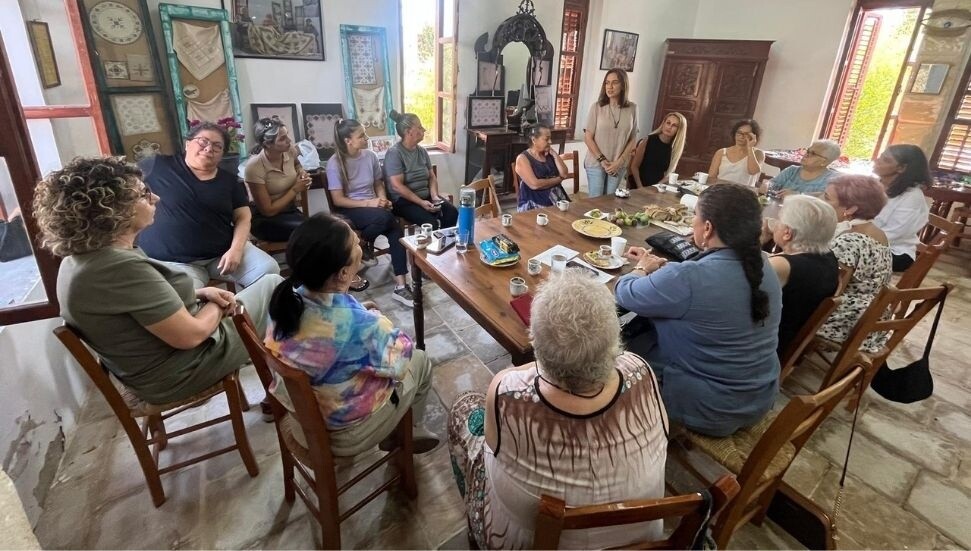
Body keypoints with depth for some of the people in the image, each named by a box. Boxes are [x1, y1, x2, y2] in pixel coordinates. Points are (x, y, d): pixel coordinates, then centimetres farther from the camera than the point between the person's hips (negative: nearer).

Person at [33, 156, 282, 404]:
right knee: (273, 284, 2)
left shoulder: (78, 258, -1)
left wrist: (201, 294, 0)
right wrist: (217, 306, -7)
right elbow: (191, 335, -28)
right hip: (182, 371, -9)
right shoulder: (122, 266, -31)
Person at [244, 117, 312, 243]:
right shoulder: (254, 167, -22)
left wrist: (301, 172, -2)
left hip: (290, 211, 5)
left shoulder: (290, 149, -7)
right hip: (265, 219, -5)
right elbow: (268, 210, -17)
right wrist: (295, 189, -16)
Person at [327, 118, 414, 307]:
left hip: (373, 206, 5)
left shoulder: (370, 156, 2)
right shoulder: (335, 163, -11)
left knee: (396, 229, -27)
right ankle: (365, 244, -1)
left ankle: (400, 286, -25)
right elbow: (338, 200, -13)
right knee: (384, 218, -35)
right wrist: (369, 203, -21)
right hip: (349, 210, -4)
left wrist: (382, 199, -8)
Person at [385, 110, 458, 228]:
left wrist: (434, 196, -5)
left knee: (452, 213, -19)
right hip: (404, 200, -6)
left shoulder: (422, 151, 10)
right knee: (431, 223, -30)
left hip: (427, 196, 6)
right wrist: (421, 203, -21)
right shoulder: (394, 153, -11)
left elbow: (432, 177, 15)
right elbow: (397, 186, -18)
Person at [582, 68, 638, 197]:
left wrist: (619, 162, -7)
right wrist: (602, 160, -11)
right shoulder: (597, 107, -6)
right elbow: (588, 138, -5)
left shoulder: (632, 108, 0)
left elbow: (632, 140, 3)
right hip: (596, 163, -2)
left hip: (619, 165, 2)